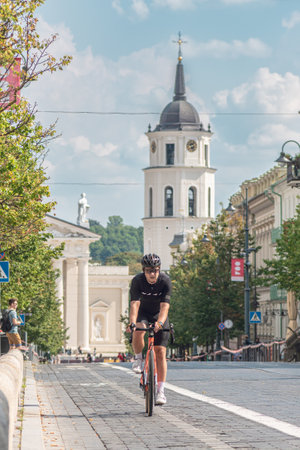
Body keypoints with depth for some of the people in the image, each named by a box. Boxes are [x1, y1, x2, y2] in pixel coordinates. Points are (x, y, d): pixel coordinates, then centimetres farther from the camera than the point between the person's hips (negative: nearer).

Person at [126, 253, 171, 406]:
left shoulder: (165, 281, -24)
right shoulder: (137, 280, -23)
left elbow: (165, 306, -32)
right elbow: (134, 304, -33)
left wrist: (160, 322, -50)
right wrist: (132, 323, -49)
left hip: (159, 315, 0)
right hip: (142, 314, 0)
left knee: (160, 351, -9)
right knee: (138, 331, -35)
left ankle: (161, 391, -6)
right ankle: (138, 359, -8)